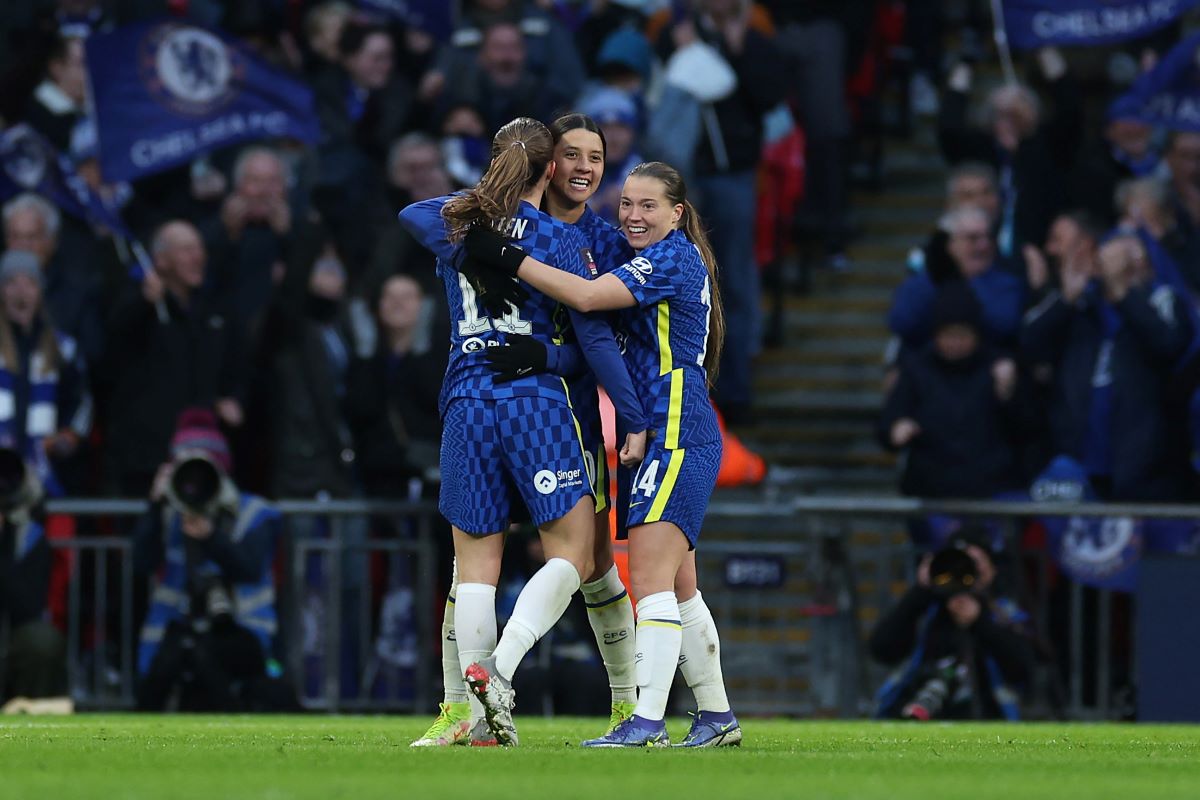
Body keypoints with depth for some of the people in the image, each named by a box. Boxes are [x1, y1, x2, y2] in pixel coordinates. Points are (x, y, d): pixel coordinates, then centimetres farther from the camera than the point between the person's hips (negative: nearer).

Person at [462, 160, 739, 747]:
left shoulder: (674, 258, -12)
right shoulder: (654, 261, 19)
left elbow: (586, 297, -22)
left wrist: (506, 257, -20)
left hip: (677, 438, -10)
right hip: (652, 439, 10)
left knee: (651, 579, -17)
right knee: (677, 588, 14)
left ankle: (647, 722, -23)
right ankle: (716, 716, 21)